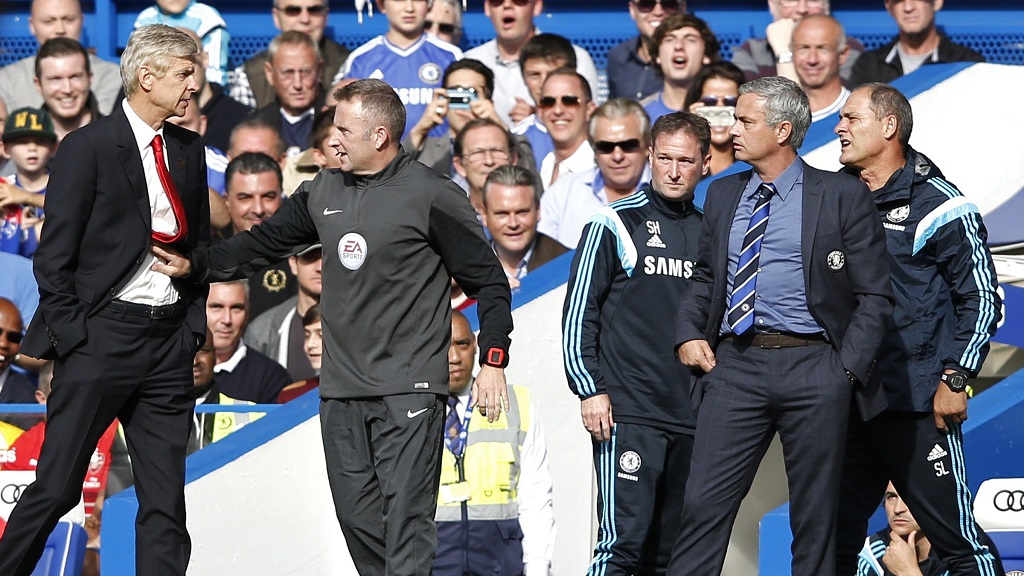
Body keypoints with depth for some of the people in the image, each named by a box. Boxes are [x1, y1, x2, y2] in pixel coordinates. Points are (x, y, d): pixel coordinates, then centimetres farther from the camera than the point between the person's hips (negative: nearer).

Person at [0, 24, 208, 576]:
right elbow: (54, 256, -7)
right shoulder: (87, 147, -6)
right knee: (55, 488, -3)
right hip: (102, 336, -6)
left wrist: (194, 319, 9)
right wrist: (71, 337, -11)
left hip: (169, 339, 6)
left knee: (165, 500, 4)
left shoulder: (188, 150, 12)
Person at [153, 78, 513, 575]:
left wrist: (492, 362, -11)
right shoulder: (323, 192, 11)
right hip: (340, 390, 6)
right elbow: (264, 244, 22)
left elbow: (489, 283, -4)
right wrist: (194, 266, 11)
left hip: (409, 390, -6)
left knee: (405, 518, -13)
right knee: (358, 518, 7)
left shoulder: (432, 197, -6)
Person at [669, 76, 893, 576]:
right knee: (704, 503, -4)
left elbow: (874, 295, 0)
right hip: (735, 364, 3)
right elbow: (704, 276, 23)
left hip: (812, 366, -3)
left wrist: (847, 368, -8)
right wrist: (689, 333, 5)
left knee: (815, 516, 4)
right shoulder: (722, 196, 13)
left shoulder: (842, 196, 0)